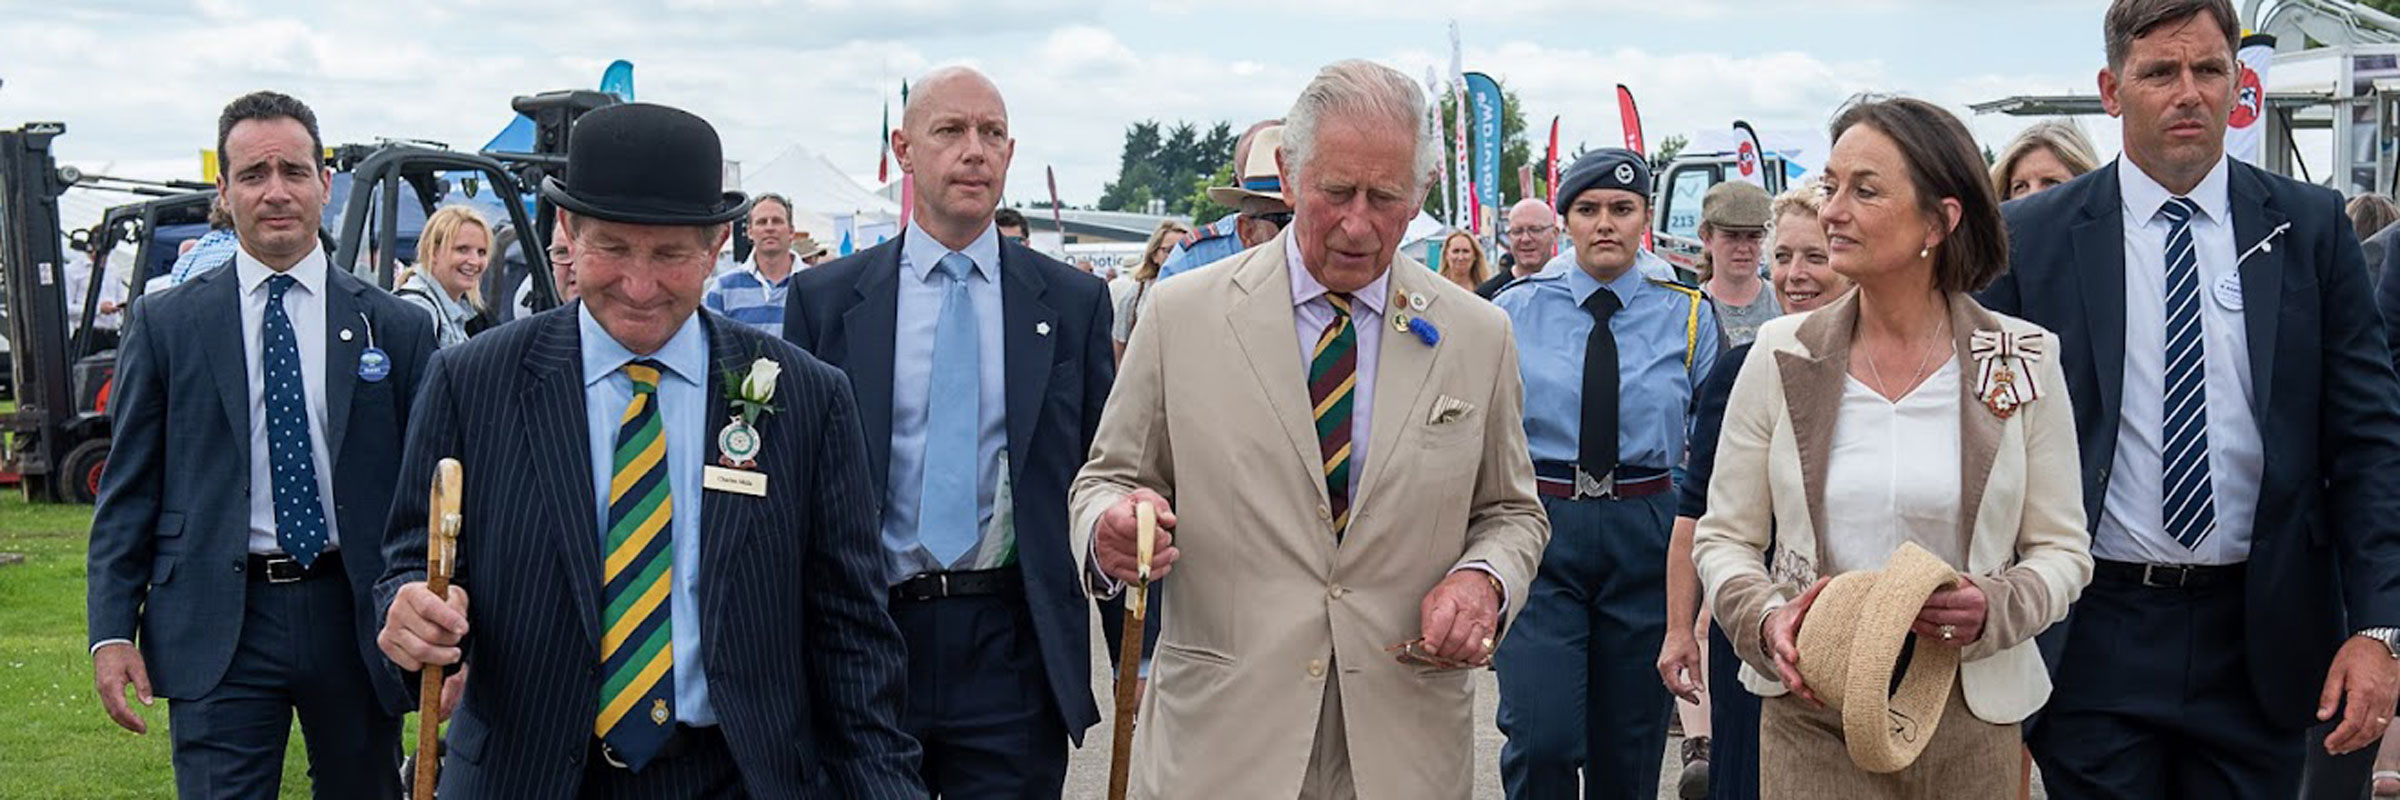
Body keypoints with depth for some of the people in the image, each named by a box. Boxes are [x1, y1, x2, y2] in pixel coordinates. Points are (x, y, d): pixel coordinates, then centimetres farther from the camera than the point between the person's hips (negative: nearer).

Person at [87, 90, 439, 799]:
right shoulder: (165, 324, 4)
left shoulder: (396, 328, 4)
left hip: (356, 619, 1)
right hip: (217, 628, -1)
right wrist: (111, 630, -3)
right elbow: (127, 490, 5)